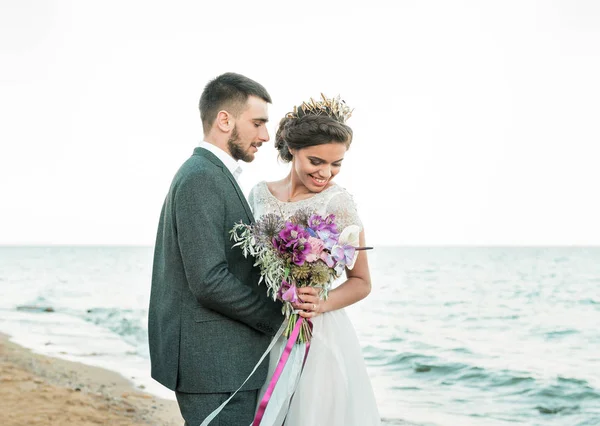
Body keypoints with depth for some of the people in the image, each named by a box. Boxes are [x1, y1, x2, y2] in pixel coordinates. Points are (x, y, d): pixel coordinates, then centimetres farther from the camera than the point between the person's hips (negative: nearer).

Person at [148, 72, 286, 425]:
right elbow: (209, 281, -22)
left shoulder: (210, 175, 16)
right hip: (216, 366, -10)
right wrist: (279, 317, -10)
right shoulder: (201, 178, -16)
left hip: (221, 360, 10)